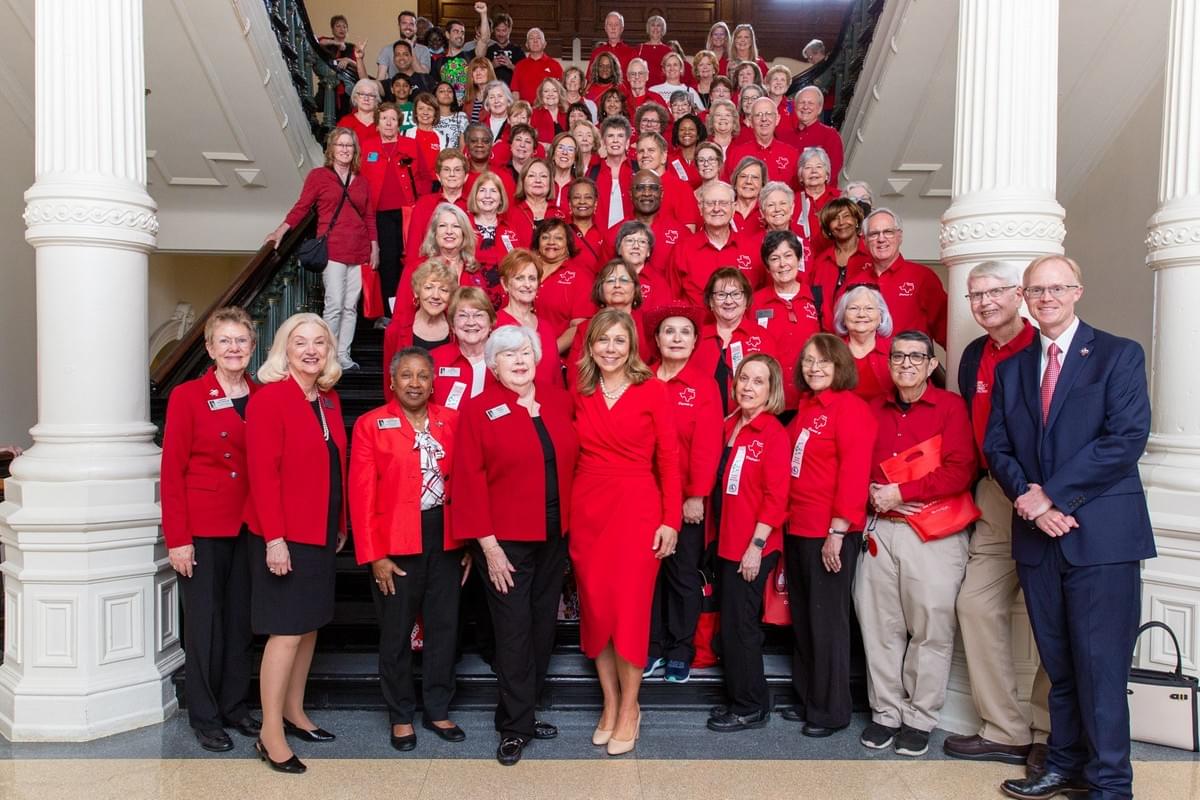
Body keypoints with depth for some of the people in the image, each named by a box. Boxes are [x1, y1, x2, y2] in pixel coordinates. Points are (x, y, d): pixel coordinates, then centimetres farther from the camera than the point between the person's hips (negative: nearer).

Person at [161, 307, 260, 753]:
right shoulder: (187, 397, -5)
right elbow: (172, 471, -7)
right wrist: (177, 538, -11)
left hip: (249, 528, 4)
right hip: (202, 530, -3)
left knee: (241, 620, 12)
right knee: (205, 623, 6)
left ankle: (235, 706, 28)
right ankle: (204, 717, 21)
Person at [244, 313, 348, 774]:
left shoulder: (329, 400, 10)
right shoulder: (269, 399, -12)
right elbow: (263, 474, -16)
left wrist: (341, 525, 12)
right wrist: (274, 537, -20)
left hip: (321, 533, 7)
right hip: (283, 536, -7)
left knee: (310, 625, 14)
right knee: (287, 631, -4)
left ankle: (294, 714, 28)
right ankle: (270, 734, 9)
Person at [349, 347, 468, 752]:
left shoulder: (451, 422, 5)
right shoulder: (370, 425, -2)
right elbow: (361, 495, -5)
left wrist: (469, 543, 1)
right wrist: (373, 555, -9)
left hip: (445, 538, 3)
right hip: (396, 543, -2)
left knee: (445, 626, 10)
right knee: (396, 632, 9)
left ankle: (438, 710, 27)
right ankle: (400, 716, 26)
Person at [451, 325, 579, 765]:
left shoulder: (558, 403, 6)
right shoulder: (479, 410, -5)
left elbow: (572, 463, 10)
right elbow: (470, 481, -9)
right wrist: (487, 544, -13)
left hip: (554, 536, 5)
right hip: (505, 540, -4)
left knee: (543, 626, 13)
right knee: (514, 631, 1)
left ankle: (523, 710, 30)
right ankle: (515, 726, 17)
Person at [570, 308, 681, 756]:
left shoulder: (652, 390, -4)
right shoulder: (580, 393, 7)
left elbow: (668, 458, -4)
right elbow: (573, 454, 9)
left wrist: (671, 520, -8)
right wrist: (566, 510, 3)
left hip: (637, 509, -3)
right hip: (586, 510, 4)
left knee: (630, 607, 0)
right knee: (595, 608, 8)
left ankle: (629, 708, 18)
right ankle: (609, 703, 26)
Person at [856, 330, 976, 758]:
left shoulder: (951, 406, -1)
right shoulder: (874, 410, 13)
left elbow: (960, 470, -11)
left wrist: (901, 492, -14)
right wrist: (873, 493, -5)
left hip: (933, 533, -4)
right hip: (879, 529, 4)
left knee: (930, 627, 1)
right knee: (879, 625, 7)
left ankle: (919, 719, 16)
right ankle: (885, 712, 21)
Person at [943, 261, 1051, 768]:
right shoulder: (973, 356, 11)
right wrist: (979, 488, 11)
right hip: (995, 501, 6)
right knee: (977, 605, 4)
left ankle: (1049, 734, 18)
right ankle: (1005, 731, 14)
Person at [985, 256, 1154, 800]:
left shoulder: (1119, 355, 0)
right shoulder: (1011, 369, 14)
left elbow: (1127, 438, -11)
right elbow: (996, 446, 9)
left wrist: (1052, 494, -14)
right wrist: (1027, 497, -10)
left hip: (1101, 532, -4)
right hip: (1036, 534, 4)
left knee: (1100, 667, 0)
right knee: (1058, 665, 13)